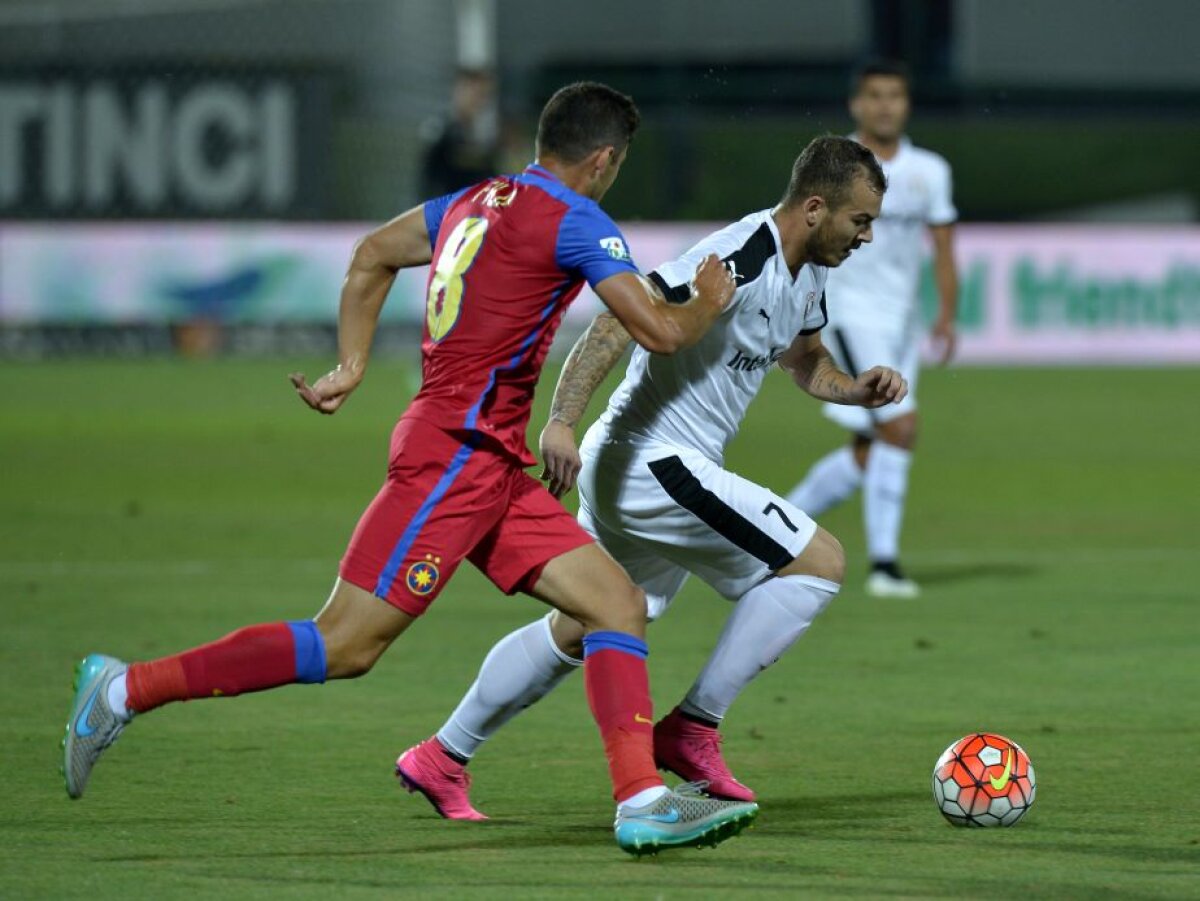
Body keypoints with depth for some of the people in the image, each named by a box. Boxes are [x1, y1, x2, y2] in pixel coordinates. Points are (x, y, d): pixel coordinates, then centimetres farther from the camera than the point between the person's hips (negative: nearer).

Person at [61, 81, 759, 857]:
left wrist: (353, 366, 27)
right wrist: (708, 304, 9)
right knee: (346, 646, -10)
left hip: (493, 468, 10)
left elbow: (371, 255, 27)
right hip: (456, 451, -10)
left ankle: (643, 800, -7)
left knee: (620, 604, 2)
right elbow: (659, 332, -11)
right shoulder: (576, 222, -9)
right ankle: (126, 689, -5)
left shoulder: (476, 202, 17)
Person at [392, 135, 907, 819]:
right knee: (821, 562, -11)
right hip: (653, 460, -10)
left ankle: (443, 758, 28)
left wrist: (861, 390, 6)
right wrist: (562, 422, -35)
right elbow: (620, 322, -26)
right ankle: (693, 731, -7)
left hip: (629, 468, 10)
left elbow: (809, 365, 27)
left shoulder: (807, 275, 10)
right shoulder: (740, 259, -21)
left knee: (580, 629, 20)